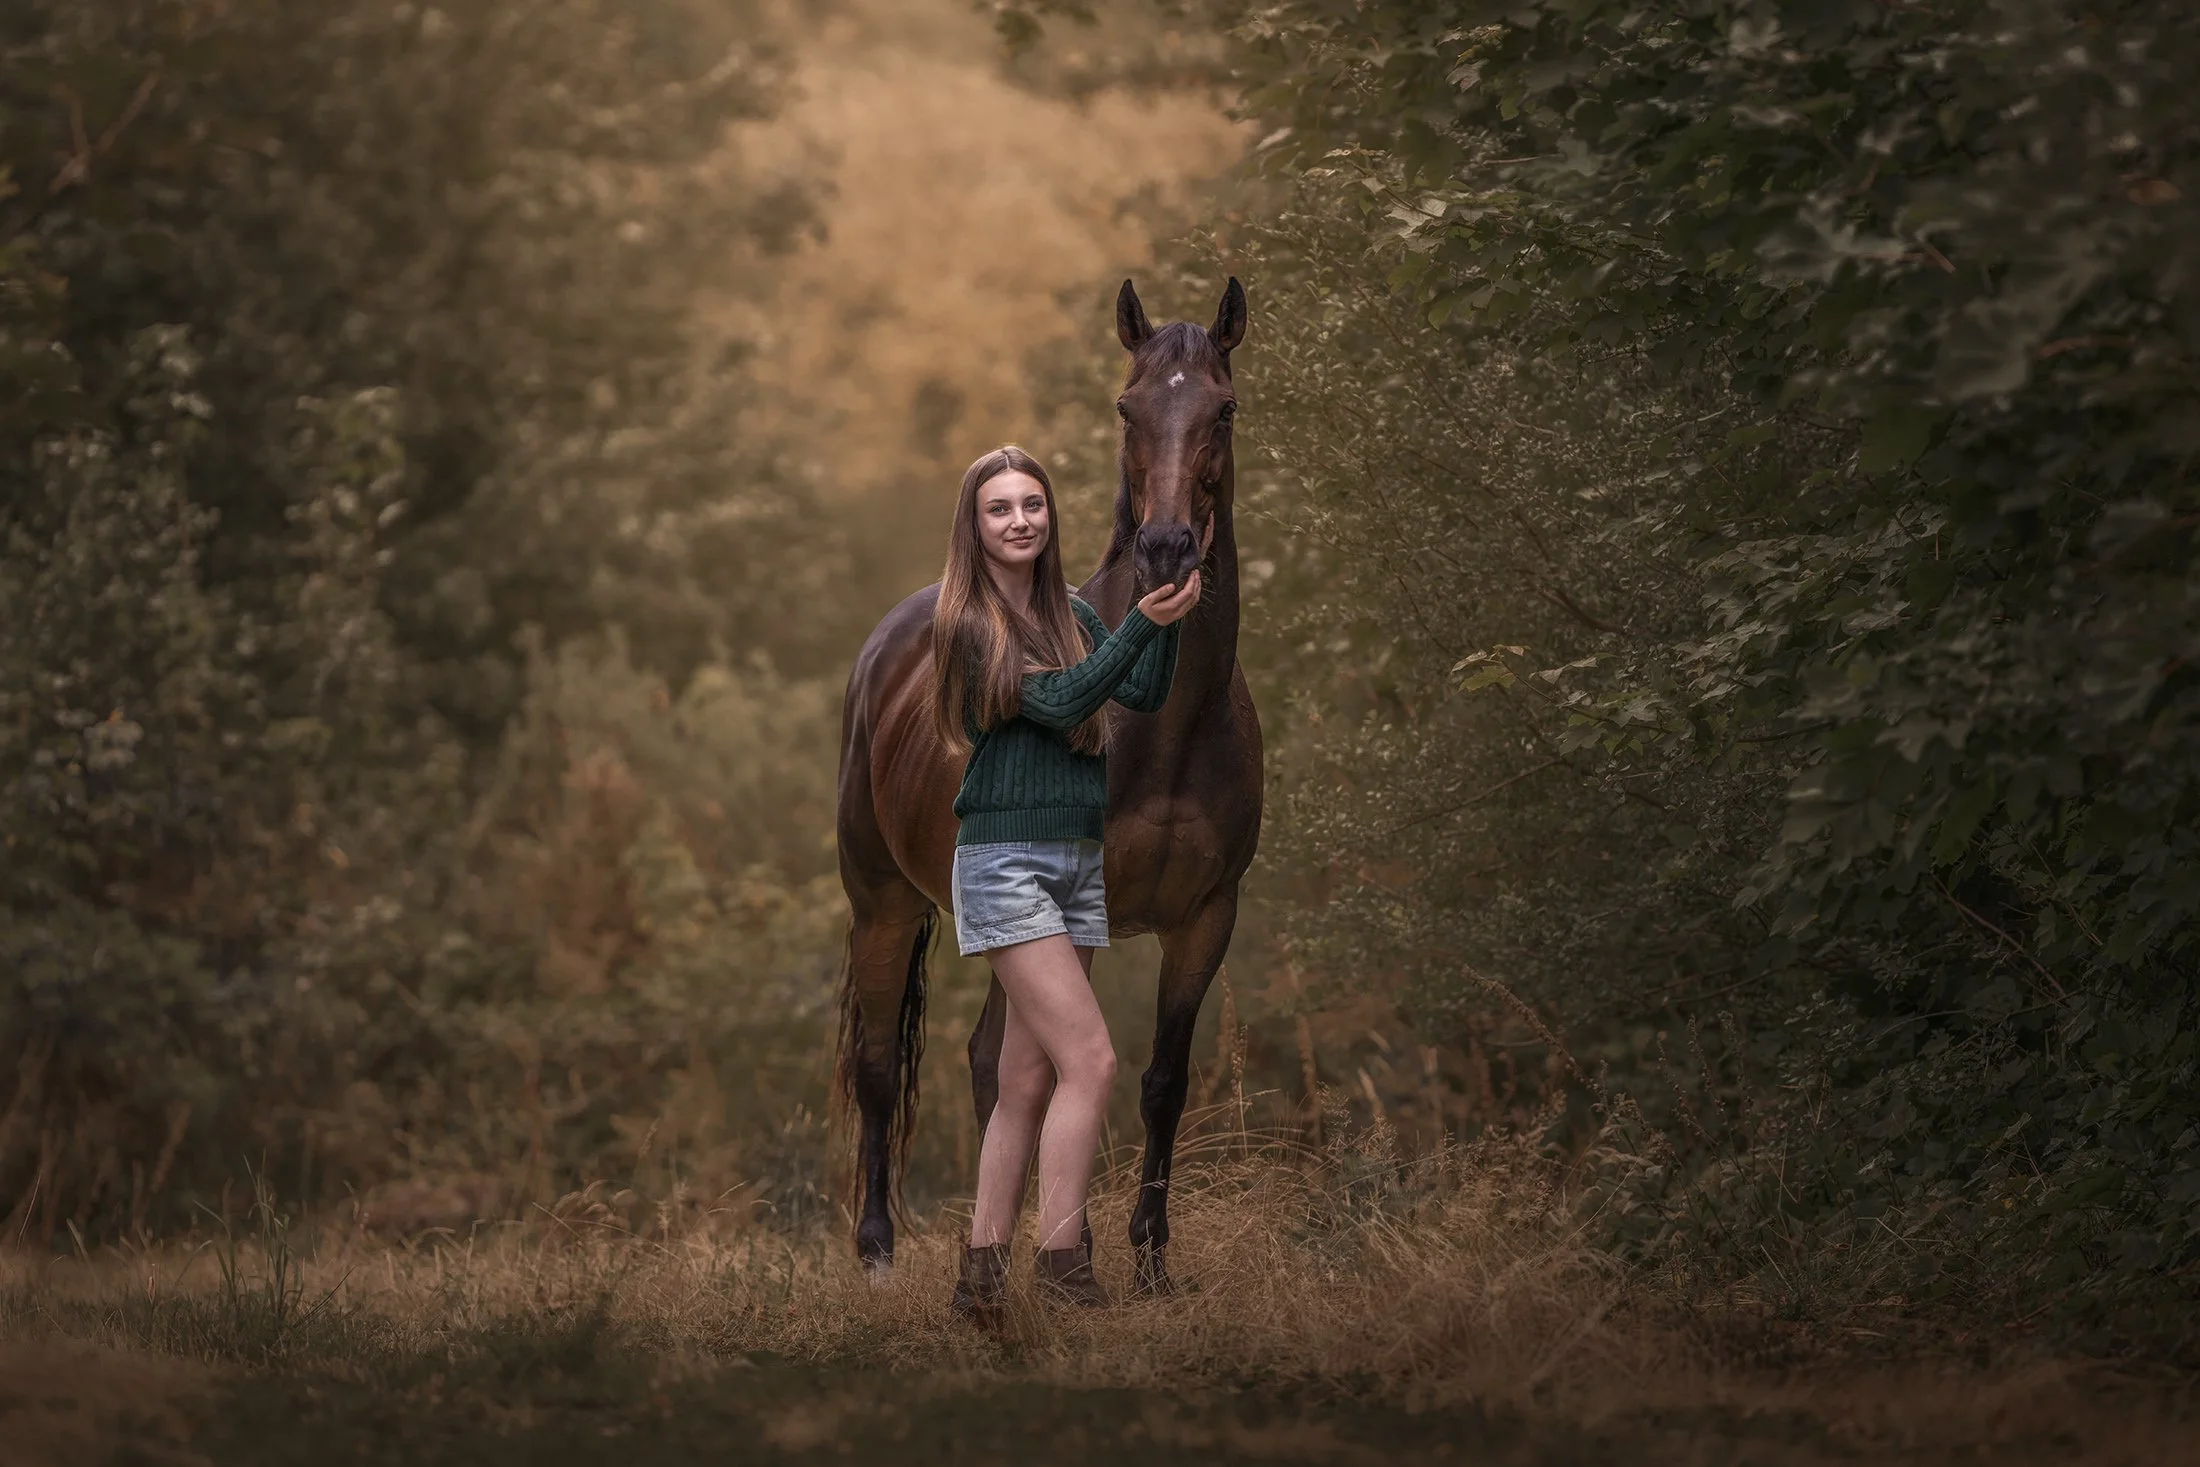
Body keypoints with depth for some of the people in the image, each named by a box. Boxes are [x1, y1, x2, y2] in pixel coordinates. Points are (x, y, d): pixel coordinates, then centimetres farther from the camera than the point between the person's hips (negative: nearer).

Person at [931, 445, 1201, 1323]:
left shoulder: (1071, 613, 12)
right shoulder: (967, 622, -7)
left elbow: (1143, 696, 2)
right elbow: (1059, 701, -16)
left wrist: (1168, 619, -11)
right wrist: (1142, 622, -21)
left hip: (1079, 860, 7)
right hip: (1005, 860, -7)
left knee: (1028, 1080, 6)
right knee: (1091, 1060, -15)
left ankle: (982, 1275, 9)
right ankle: (1063, 1260, -13)